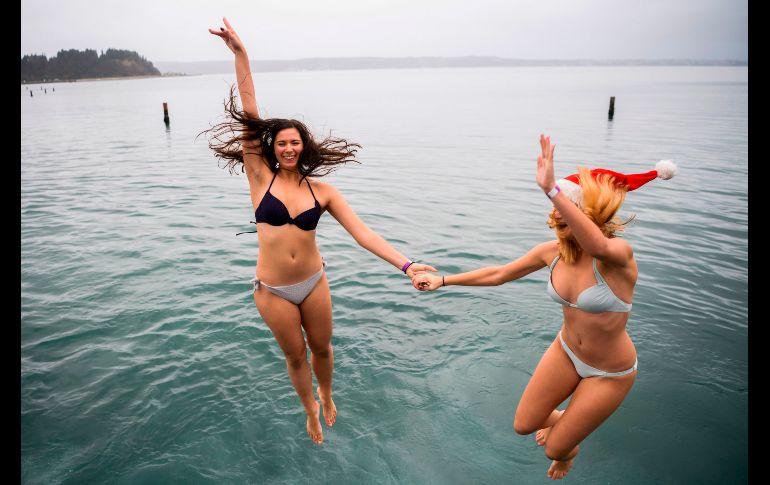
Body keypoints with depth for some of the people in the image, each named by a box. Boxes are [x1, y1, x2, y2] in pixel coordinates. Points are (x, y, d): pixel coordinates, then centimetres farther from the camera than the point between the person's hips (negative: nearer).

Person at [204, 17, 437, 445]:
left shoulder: (322, 190, -5)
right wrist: (240, 55, -16)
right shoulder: (261, 177, -7)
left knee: (322, 348, 18)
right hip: (272, 290, -1)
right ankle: (311, 411, 43)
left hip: (314, 282, 1)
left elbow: (362, 232, -11)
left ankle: (326, 395, 51)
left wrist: (405, 264, -21)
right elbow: (249, 117, -13)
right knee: (295, 356, 15)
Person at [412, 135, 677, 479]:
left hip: (609, 373, -4)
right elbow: (498, 274, 0)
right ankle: (561, 419, 50)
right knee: (523, 425, 15)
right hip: (566, 351, 5)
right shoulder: (552, 251, -13)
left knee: (556, 449, 10)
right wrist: (443, 280, 1)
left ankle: (570, 449, 49)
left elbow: (597, 247, -57)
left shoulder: (618, 254, -30)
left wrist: (551, 189, -65)